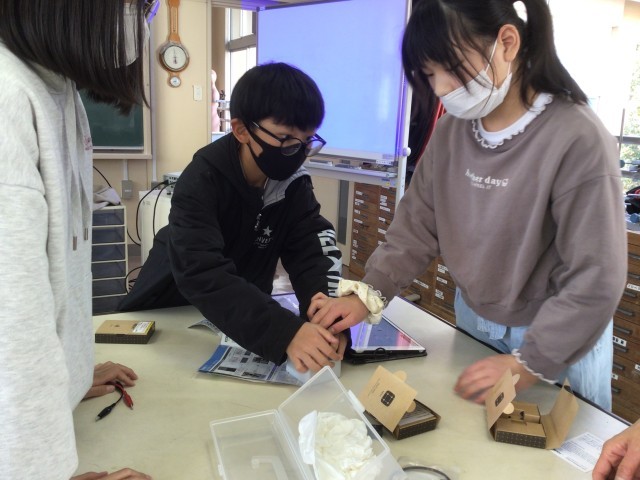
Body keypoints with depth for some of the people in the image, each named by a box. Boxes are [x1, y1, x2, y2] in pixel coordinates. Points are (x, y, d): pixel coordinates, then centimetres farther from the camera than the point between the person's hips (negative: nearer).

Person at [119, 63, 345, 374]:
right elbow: (202, 275, -38)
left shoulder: (293, 182, -11)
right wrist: (285, 331, -50)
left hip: (246, 312, 5)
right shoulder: (202, 181, -26)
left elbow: (313, 249, -17)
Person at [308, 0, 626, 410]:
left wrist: (529, 363, -22)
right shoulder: (450, 132, -7)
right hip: (471, 320, 6)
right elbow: (417, 226, -3)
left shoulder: (579, 140, -26)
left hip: (560, 339, -5)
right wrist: (367, 294, -14)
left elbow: (595, 281, -22)